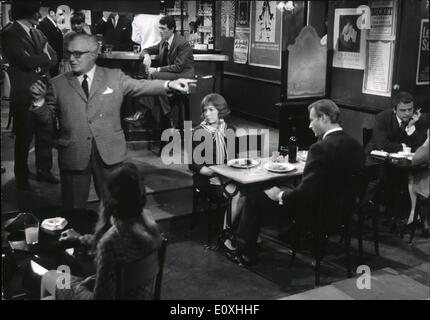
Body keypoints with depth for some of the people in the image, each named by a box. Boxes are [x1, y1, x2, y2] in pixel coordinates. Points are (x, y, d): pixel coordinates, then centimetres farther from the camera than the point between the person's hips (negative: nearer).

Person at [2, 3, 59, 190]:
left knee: (47, 134, 11)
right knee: (24, 138, 4)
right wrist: (45, 58, -3)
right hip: (24, 95, -6)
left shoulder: (38, 33, 14)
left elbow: (54, 58, 6)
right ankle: (22, 178, 18)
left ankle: (44, 170, 27)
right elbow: (27, 61, -20)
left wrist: (38, 63, -11)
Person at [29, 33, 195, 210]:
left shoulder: (114, 77, 5)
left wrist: (169, 84, -17)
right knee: (73, 207, 10)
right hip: (73, 155, 1)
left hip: (109, 153, 0)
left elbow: (141, 86, -3)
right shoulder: (58, 84, 7)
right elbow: (46, 116, 10)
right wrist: (39, 100, -10)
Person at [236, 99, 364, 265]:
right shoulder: (356, 146, -1)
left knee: (254, 196, 5)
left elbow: (306, 192, -28)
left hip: (314, 213, -9)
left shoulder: (321, 148, -26)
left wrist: (280, 195, -9)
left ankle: (247, 252, 20)